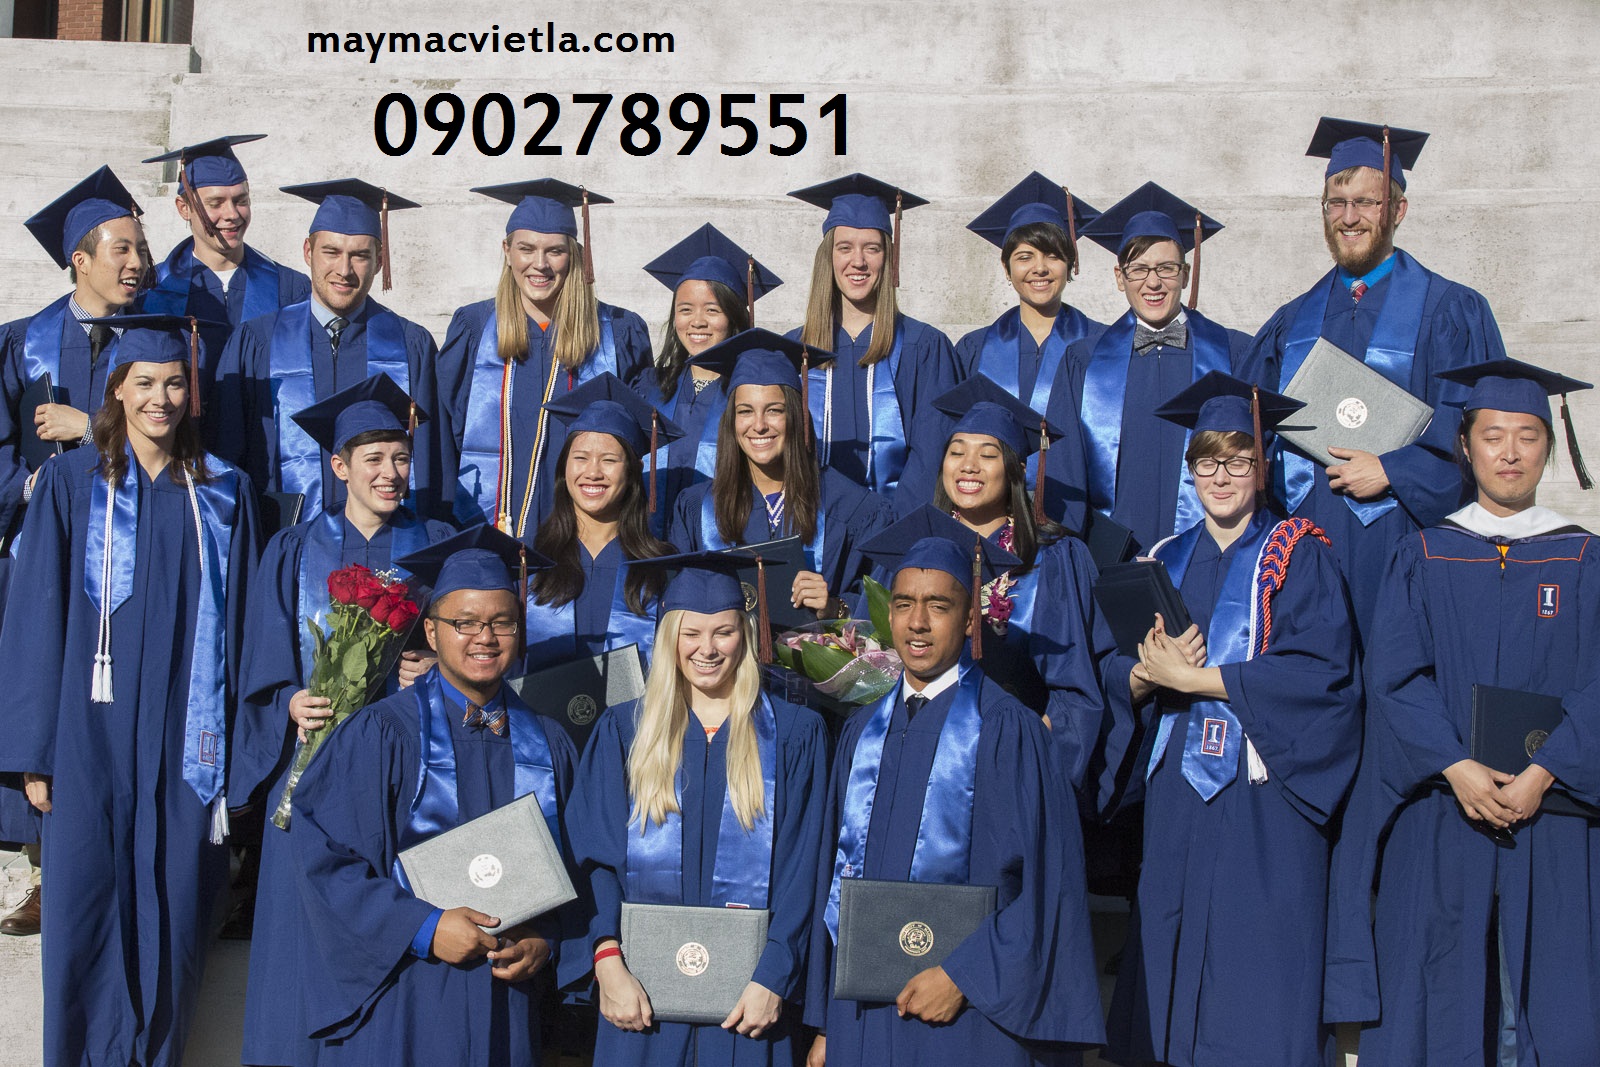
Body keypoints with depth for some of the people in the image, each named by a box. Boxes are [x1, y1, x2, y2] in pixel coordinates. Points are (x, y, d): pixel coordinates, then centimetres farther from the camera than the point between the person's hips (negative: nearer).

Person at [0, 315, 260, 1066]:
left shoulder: (223, 493, 7)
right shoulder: (70, 483, 2)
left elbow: (240, 620, 7)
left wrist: (239, 743, 2)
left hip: (186, 741, 2)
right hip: (92, 733, -1)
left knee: (174, 913, 5)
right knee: (86, 908, 1)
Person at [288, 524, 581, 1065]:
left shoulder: (548, 745, 6)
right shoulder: (379, 734, -6)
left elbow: (569, 868, 10)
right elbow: (326, 857, -10)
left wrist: (544, 940, -7)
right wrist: (424, 929, -17)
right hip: (399, 1000, -3)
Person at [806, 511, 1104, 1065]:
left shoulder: (1006, 728, -7)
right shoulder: (863, 732, 9)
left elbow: (1039, 880, -10)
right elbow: (836, 873, 11)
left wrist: (963, 977, -14)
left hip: (965, 1012, -5)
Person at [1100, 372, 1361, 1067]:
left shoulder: (1298, 555, 0)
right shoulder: (1167, 561, 14)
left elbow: (1323, 669, -14)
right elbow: (1117, 675, 9)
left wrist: (1196, 677, -17)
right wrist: (1148, 673, -15)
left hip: (1263, 794, -4)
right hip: (1177, 793, 4)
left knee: (1258, 999, -3)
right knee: (1174, 955, 6)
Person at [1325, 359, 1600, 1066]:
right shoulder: (1422, 558, 6)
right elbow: (1393, 673, -4)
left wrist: (1541, 774, -16)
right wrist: (1457, 767, -17)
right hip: (1438, 815, 0)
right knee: (1435, 1007, 2)